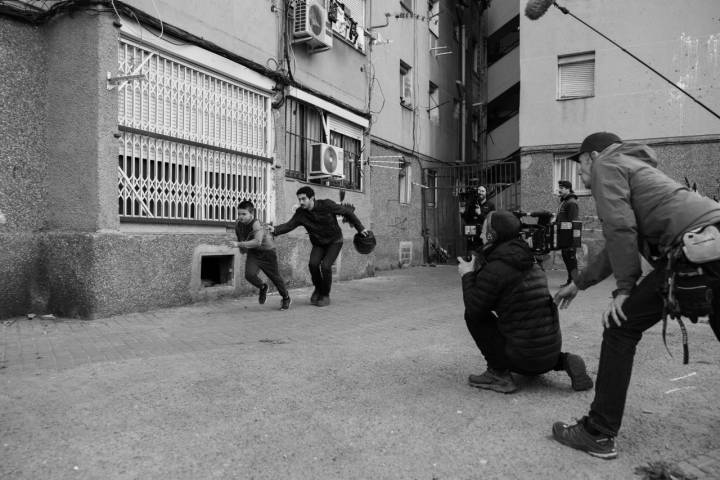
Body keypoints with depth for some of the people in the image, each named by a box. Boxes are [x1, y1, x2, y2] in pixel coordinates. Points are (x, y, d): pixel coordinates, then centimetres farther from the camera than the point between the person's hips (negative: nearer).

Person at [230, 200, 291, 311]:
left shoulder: (256, 224, -30)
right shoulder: (238, 223, -9)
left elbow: (257, 242, -45)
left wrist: (239, 244, -47)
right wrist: (242, 248, 9)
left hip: (267, 251, -5)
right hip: (253, 253, 5)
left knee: (274, 277, 6)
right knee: (249, 275, -19)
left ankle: (286, 298, 31)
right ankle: (263, 287, 15)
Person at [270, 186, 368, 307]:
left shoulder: (326, 205, -22)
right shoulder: (300, 213, -13)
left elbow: (347, 211, -12)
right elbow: (288, 225, -19)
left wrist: (360, 228, -8)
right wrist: (275, 230, -40)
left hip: (334, 242, -3)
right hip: (318, 244, 3)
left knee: (325, 266, -22)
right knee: (313, 264, -22)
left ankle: (325, 295, 0)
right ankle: (318, 288, 6)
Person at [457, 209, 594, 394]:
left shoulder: (495, 269, -18)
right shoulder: (530, 263, 9)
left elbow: (474, 308, -12)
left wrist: (467, 275, 2)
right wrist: (477, 271, 17)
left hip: (525, 356, -8)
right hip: (552, 350, 8)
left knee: (473, 315, 1)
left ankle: (499, 374, 0)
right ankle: (564, 361, 12)